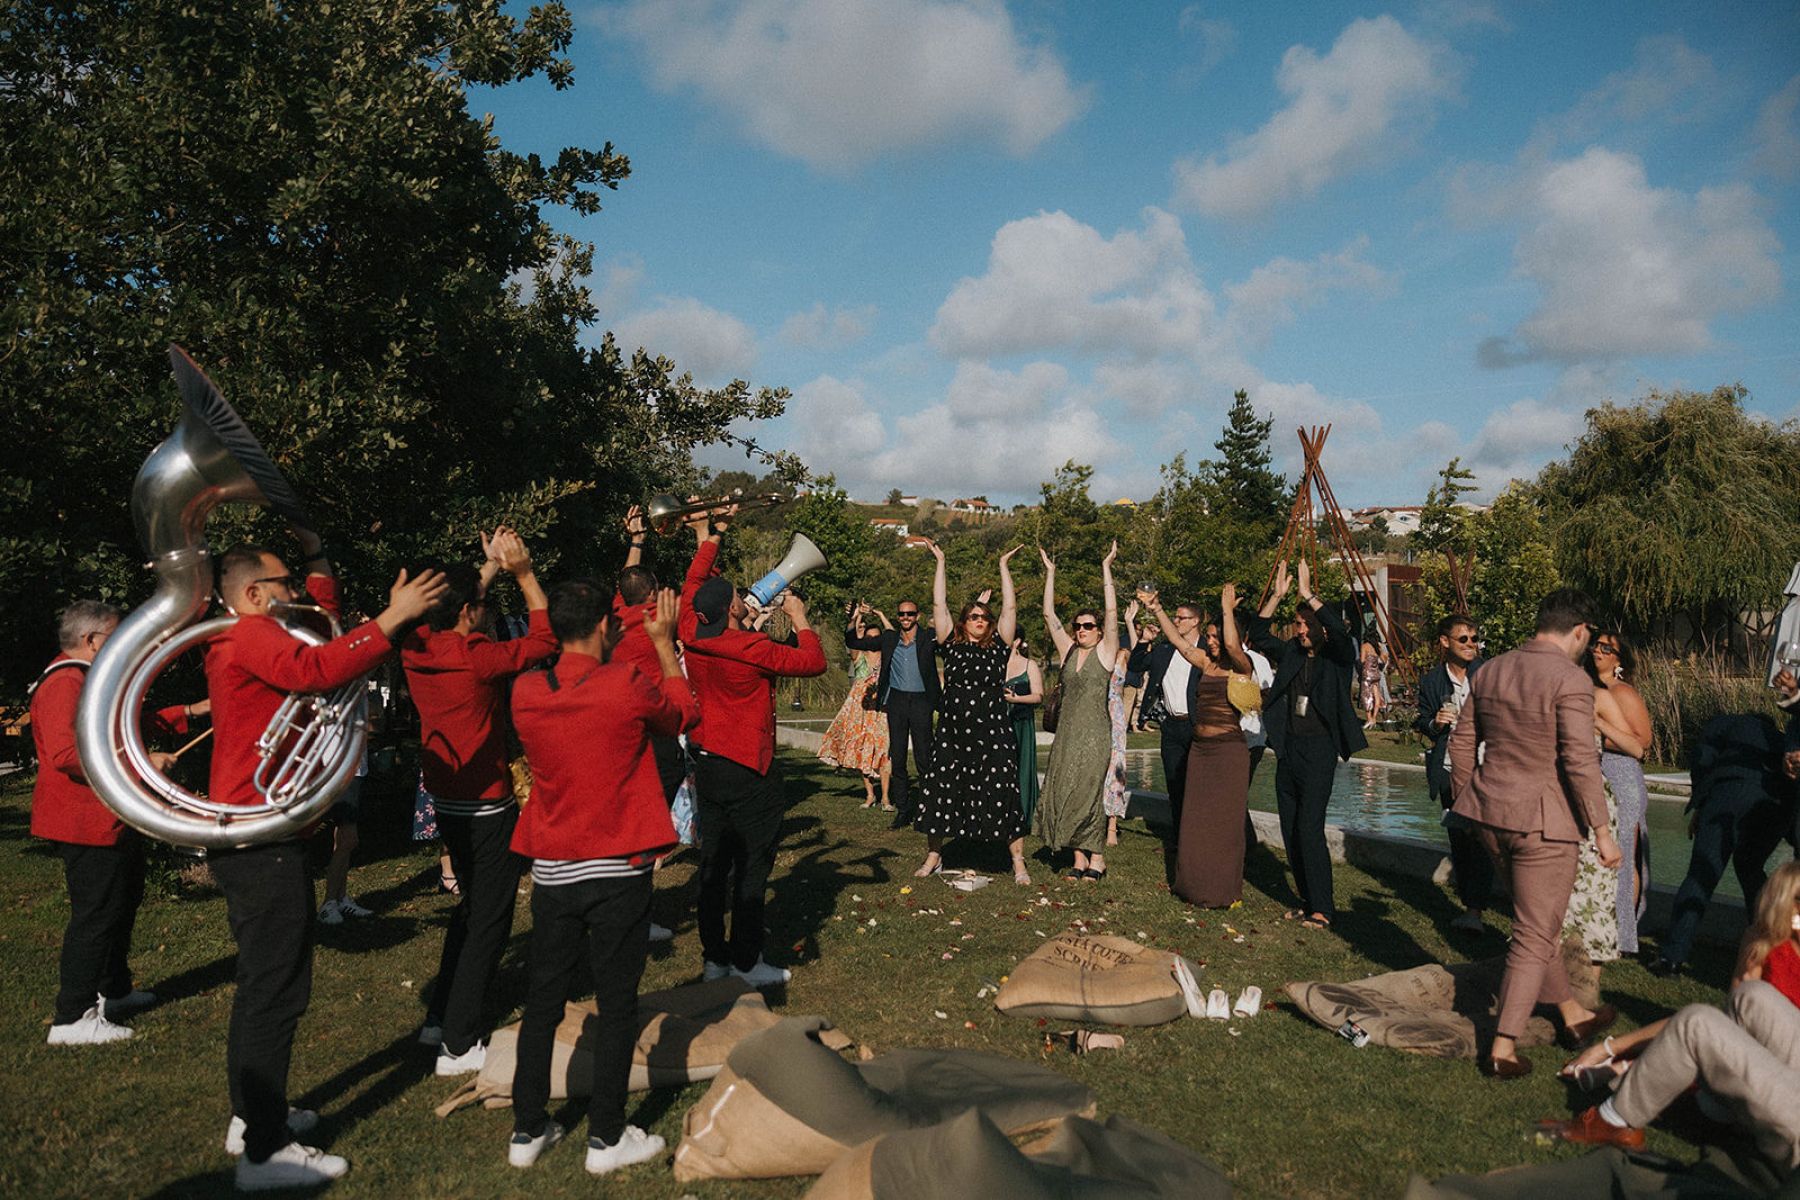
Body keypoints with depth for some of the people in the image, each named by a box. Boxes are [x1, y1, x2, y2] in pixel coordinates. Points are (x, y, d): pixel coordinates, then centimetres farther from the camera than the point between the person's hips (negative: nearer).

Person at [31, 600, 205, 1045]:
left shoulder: (90, 680, 18)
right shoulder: (64, 683, -19)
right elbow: (65, 753, -30)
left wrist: (191, 711, 20)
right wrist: (140, 761, -28)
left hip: (112, 821, 12)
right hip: (87, 823, -12)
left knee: (123, 904, 21)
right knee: (95, 916, -7)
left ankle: (114, 990, 36)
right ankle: (72, 1018, 1)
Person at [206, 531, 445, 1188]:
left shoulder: (249, 640, 15)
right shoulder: (252, 638, -16)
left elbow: (324, 632, 24)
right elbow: (317, 668, -35)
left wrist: (318, 558, 17)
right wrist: (393, 618, -37)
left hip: (247, 839, 11)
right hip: (264, 844, -11)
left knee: (262, 982, 20)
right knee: (276, 990, -6)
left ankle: (252, 1113, 32)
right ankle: (265, 1151, 0)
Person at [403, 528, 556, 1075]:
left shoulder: (418, 652, -2)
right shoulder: (475, 658, -23)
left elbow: (454, 610, 18)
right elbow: (544, 638, -12)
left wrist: (489, 567, 17)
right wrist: (523, 572, -11)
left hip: (447, 800, 8)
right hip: (487, 805, -8)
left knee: (471, 905, 24)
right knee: (489, 920, 3)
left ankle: (439, 1019, 32)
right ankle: (459, 1044, 8)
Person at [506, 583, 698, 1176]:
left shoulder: (525, 692, -3)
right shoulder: (627, 684, -16)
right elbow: (685, 714, 4)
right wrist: (663, 643, 10)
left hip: (552, 872, 4)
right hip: (618, 872, -4)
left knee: (543, 1002, 16)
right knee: (616, 1005, 8)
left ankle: (527, 1131, 27)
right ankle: (606, 1138, 17)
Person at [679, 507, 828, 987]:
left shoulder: (693, 638, -2)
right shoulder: (751, 650, -20)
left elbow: (692, 586, 16)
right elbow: (813, 662, -12)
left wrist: (709, 538, 24)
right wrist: (799, 619, 2)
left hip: (706, 763, 7)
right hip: (748, 772, -7)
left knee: (714, 863, 13)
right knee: (752, 867, 2)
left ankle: (714, 956, 21)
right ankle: (748, 962, 8)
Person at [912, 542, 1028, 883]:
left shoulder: (998, 647, 6)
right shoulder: (952, 645, 8)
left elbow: (1010, 607, 3)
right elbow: (939, 604, 6)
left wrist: (1004, 566, 6)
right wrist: (940, 562, 7)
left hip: (994, 735, -1)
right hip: (953, 734, 1)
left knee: (1004, 797, 0)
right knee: (938, 793, 5)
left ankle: (1018, 863, 10)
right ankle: (933, 855, 23)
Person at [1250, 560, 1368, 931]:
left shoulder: (1337, 659, -5)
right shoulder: (1290, 654, 10)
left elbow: (1340, 632, -25)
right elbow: (1257, 635, 9)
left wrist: (1308, 594, -24)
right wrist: (1277, 595, -2)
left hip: (1319, 750, -6)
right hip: (1287, 747, 6)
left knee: (1309, 827, -12)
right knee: (1290, 830, 9)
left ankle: (1322, 908, -3)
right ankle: (1307, 901, 19)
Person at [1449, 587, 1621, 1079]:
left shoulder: (1490, 670, 7)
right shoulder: (1570, 679, -15)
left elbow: (1462, 741, 11)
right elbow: (1579, 761, -19)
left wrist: (1464, 799, 21)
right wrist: (1601, 831, -13)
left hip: (1490, 815, 7)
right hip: (1543, 820, -7)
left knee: (1537, 924, 24)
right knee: (1535, 937, 4)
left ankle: (1574, 1014, 42)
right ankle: (1503, 1048, 7)